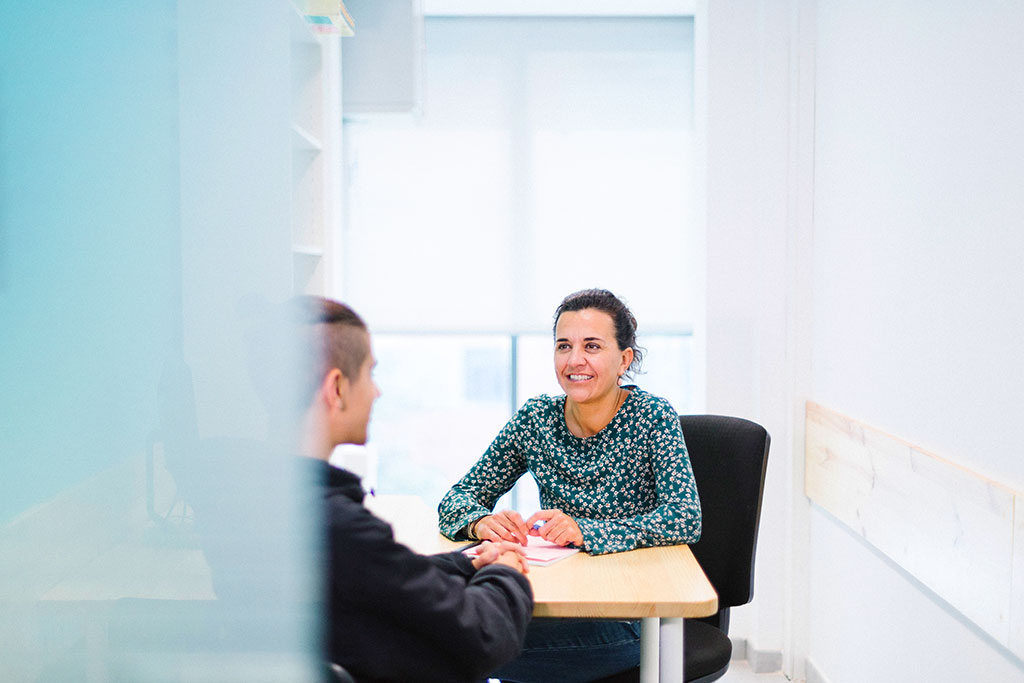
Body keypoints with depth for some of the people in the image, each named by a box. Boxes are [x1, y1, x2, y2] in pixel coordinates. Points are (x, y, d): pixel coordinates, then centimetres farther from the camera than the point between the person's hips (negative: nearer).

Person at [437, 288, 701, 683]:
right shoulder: (535, 419, 1)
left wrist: (584, 531, -32)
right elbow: (455, 499, 3)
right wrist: (481, 522, -21)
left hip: (630, 618, -4)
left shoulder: (652, 418, -9)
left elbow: (686, 520, -20)